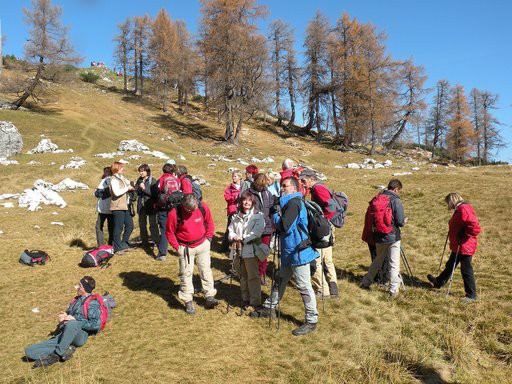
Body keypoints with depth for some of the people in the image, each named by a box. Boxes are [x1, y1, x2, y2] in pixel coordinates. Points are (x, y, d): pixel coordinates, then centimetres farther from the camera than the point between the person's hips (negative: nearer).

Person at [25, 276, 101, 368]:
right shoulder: (76, 300, 24)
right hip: (63, 336, 7)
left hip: (80, 335, -7)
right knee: (29, 351, -8)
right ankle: (64, 349, -18)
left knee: (72, 324, -42)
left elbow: (96, 325, -10)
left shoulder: (93, 303, 1)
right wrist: (64, 316, 13)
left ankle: (57, 354, -29)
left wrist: (76, 321, -11)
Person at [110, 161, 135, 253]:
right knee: (119, 227, -1)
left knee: (130, 225, 10)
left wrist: (131, 186, 7)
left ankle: (124, 244, 23)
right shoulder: (114, 180, -10)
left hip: (125, 206, 8)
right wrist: (127, 188, -12)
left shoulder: (123, 178, 17)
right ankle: (117, 248, 9)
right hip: (118, 207, -8)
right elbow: (117, 192, -22)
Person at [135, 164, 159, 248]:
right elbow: (136, 191, 10)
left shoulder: (153, 180, -6)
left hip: (151, 206, -5)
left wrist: (144, 188, -19)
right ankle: (144, 242, 21)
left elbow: (154, 193, -14)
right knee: (142, 225, 11)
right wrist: (139, 188, -10)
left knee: (153, 225, -4)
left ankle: (156, 241, 2)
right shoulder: (139, 180, 9)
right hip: (141, 206, 5)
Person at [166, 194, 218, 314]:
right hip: (185, 248, -2)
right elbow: (169, 232, -7)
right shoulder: (174, 213, -21)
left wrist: (208, 238, 3)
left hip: (202, 245, 2)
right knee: (186, 273, 4)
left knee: (206, 270, 5)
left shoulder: (203, 208, -14)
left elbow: (210, 223, 5)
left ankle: (210, 297, 14)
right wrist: (177, 247, -8)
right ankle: (188, 302, 15)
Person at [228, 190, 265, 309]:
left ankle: (255, 302, 7)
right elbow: (231, 230, 9)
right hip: (238, 250, 5)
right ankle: (245, 299, 28)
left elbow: (256, 232, -14)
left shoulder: (258, 216, -4)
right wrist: (234, 237, -12)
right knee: (243, 277, 15)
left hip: (251, 250, -5)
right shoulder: (236, 216, 12)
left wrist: (243, 239, -19)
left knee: (253, 277, -2)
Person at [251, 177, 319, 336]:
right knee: (280, 281, 21)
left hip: (298, 251, -10)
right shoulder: (288, 203, 15)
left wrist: (276, 215, -8)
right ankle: (269, 308, 35)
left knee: (304, 287, -2)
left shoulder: (294, 203, -18)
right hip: (289, 251, 10)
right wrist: (278, 214, -5)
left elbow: (285, 226, -26)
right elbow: (279, 226, 15)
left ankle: (311, 321, 8)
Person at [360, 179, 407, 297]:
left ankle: (366, 283, 28)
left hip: (379, 236, 6)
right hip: (392, 237, -5)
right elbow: (400, 222, -16)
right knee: (394, 264, 7)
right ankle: (393, 290, 13)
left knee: (378, 260, 22)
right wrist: (405, 221, 7)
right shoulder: (395, 200, -15)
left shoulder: (378, 198, 1)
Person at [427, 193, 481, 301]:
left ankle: (471, 296, 16)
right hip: (458, 246, 10)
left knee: (466, 271, 2)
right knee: (450, 265, 24)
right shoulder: (459, 209, 10)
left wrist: (463, 236, -20)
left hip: (465, 247, -10)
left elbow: (475, 228, -29)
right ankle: (438, 282, 40)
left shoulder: (464, 209, -22)